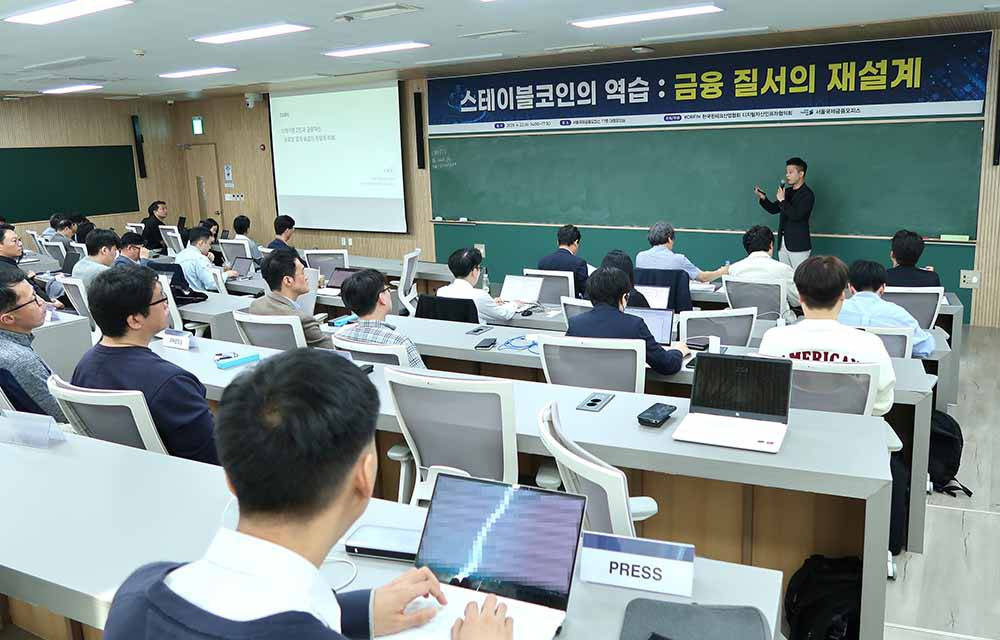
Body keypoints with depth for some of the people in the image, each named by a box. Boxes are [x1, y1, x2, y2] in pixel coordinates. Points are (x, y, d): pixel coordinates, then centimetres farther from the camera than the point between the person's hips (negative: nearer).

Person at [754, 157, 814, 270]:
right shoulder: (787, 191, 11)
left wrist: (782, 200, -15)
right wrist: (762, 198, 1)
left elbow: (796, 215, -21)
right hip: (782, 243, 7)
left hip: (798, 245, -7)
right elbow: (774, 209, 16)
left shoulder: (807, 194, -11)